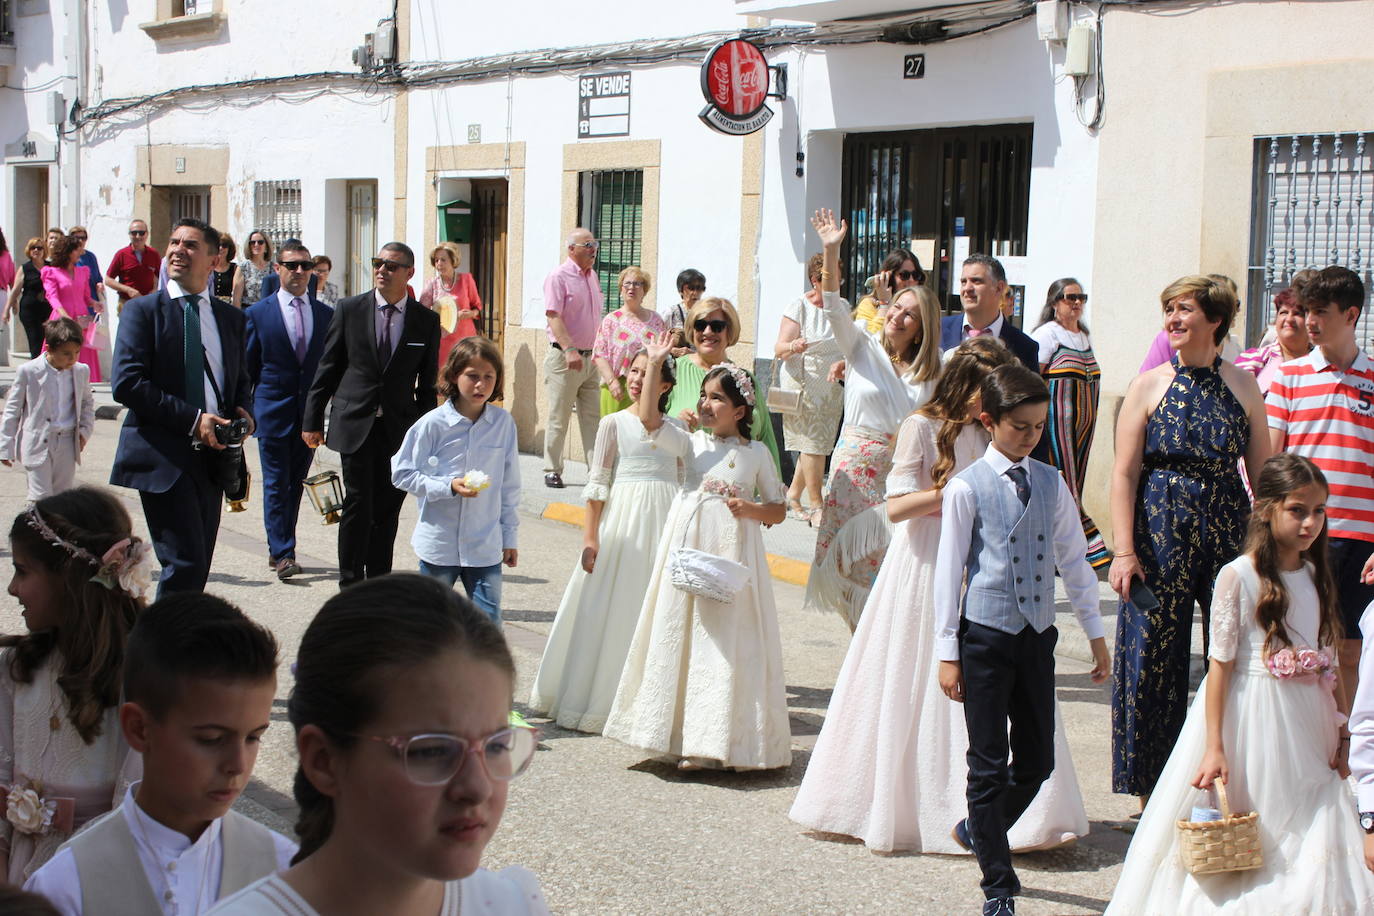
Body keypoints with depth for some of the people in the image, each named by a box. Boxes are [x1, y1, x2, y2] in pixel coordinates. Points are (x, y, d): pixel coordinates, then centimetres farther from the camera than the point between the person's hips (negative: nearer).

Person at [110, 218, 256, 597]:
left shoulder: (231, 318, 15)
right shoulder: (143, 310, -1)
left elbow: (242, 382, 24)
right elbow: (127, 384, -11)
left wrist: (244, 413, 0)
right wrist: (192, 419, -17)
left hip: (210, 455, 6)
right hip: (163, 456, -5)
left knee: (198, 565, 8)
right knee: (185, 564, -13)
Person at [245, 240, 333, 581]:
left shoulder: (326, 315, 7)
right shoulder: (258, 313, 0)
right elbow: (247, 365, 4)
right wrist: (246, 409, 1)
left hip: (310, 412, 3)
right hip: (273, 409, -3)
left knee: (296, 483, 9)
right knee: (276, 483, -6)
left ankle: (279, 548, 20)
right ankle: (282, 553, -6)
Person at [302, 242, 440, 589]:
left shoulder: (426, 320, 4)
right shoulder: (349, 309, 2)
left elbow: (428, 382, 8)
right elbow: (327, 367, 5)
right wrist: (313, 419, 3)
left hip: (399, 428, 1)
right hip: (355, 425, -1)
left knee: (388, 509, 5)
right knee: (358, 504, -4)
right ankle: (350, 586, 5)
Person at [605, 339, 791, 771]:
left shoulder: (756, 453, 4)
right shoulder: (693, 445, 6)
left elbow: (779, 510, 6)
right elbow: (649, 418, -8)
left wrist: (752, 509, -14)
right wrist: (654, 365, -12)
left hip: (734, 552, -2)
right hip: (689, 550, 2)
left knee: (728, 644, -1)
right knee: (685, 637, 3)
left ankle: (726, 739, 6)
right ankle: (691, 738, 11)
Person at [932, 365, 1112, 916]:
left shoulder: (1051, 483, 7)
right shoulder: (967, 488, -6)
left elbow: (1073, 560, 13)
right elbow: (950, 570, -4)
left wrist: (1095, 632, 14)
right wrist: (948, 652, -5)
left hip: (1037, 635, 4)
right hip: (985, 635, -4)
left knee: (1037, 761, 9)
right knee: (989, 764, 0)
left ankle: (978, 830, 36)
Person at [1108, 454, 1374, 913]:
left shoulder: (1318, 578, 7)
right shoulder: (1238, 576, -10)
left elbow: (1329, 667, 12)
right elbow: (1220, 665, -11)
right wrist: (1214, 747, -14)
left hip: (1308, 723, 5)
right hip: (1251, 718, -5)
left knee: (1307, 839, 7)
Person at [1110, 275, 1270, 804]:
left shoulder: (1242, 387, 4)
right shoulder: (1148, 387, 1)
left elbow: (1263, 473, 7)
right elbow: (1124, 474, -2)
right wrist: (1124, 551, -10)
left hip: (1229, 532, 1)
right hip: (1161, 534, -1)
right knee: (1153, 659, 1)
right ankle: (1153, 790, 14)